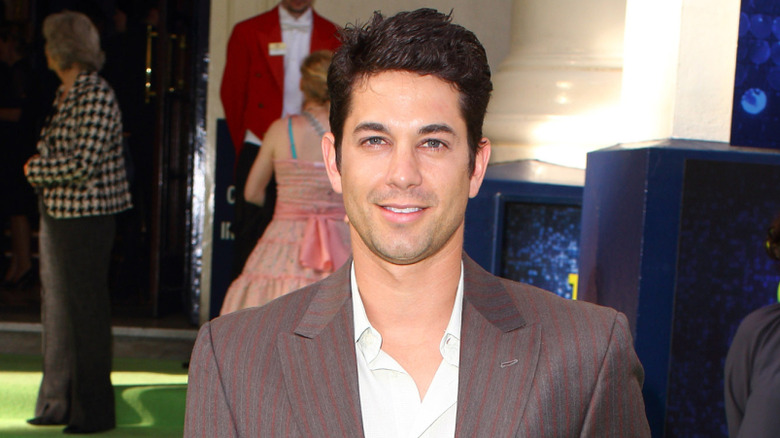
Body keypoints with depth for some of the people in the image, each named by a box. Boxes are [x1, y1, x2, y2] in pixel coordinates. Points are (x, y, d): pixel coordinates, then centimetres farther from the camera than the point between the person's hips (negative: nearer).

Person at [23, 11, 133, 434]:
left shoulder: (96, 95, -14)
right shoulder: (64, 94, 14)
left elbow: (83, 163, -22)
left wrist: (35, 169, -8)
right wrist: (41, 166, 0)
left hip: (86, 215, -9)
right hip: (56, 212, 9)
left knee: (85, 309, -2)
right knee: (56, 305, 13)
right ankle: (57, 403, 25)